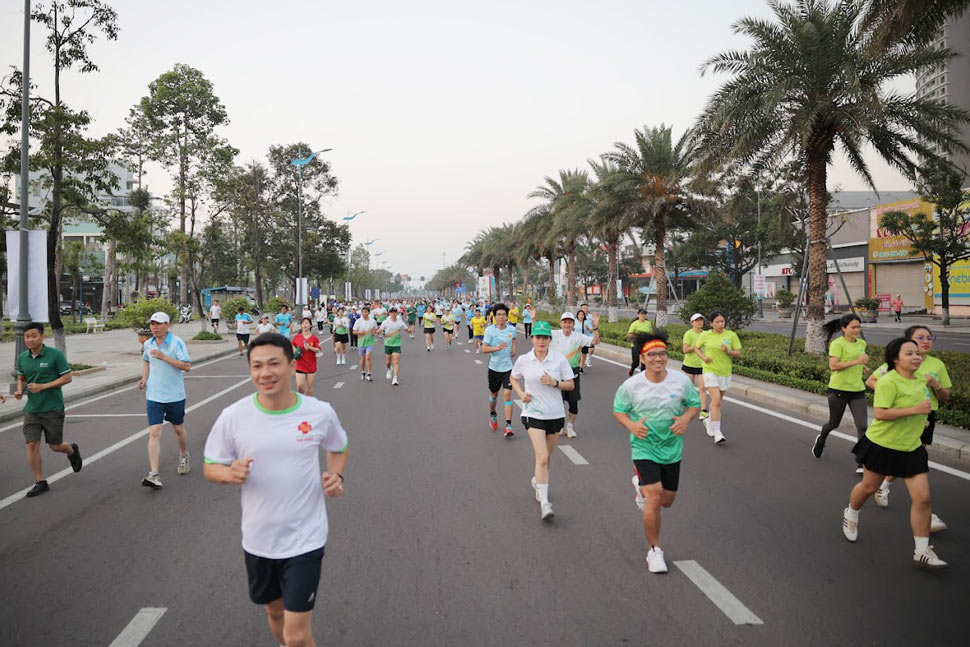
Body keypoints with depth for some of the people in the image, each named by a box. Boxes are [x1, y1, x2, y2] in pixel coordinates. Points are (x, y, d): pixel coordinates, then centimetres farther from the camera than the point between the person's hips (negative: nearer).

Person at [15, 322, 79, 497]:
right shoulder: (22, 358, 4)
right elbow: (21, 378, 19)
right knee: (32, 445, -3)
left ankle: (72, 450, 40)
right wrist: (20, 390, -3)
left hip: (53, 409, -4)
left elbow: (67, 378, -9)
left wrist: (43, 386, -18)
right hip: (31, 409, 4)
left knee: (55, 446, 5)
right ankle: (40, 482, 9)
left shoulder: (55, 355, -10)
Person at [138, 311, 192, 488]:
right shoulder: (147, 344, 5)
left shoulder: (177, 342, -10)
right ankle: (154, 475, -12)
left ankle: (183, 457, 43)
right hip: (153, 396, 3)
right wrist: (144, 378, 8)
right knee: (154, 432, -9)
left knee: (178, 429, 15)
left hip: (175, 396, -2)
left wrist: (164, 357, -23)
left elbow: (187, 366, -18)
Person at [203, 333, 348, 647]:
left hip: (305, 540, -2)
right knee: (275, 611, 24)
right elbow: (210, 467, 2)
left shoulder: (320, 412, -10)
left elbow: (338, 448, 10)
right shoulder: (233, 416, -10)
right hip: (258, 540, 2)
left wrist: (336, 475, -9)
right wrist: (230, 473, -21)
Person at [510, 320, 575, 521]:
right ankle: (544, 503, -13)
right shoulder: (523, 361, -3)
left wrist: (555, 383, -16)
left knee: (546, 458, 16)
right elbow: (513, 378, 15)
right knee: (542, 458, -14)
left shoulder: (559, 360, -4)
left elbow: (570, 384, 2)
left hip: (555, 414, 2)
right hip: (533, 413, -2)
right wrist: (521, 393, -2)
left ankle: (537, 481, 46)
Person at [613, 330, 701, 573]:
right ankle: (654, 550, 7)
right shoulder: (631, 385, -13)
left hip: (672, 449, 3)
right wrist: (631, 425, -19)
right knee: (654, 500, -12)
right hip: (644, 448, -3)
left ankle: (641, 486, 50)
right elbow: (618, 410, 1)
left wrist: (685, 418, -16)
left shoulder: (681, 380, -8)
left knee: (667, 501, 16)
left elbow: (695, 404, 6)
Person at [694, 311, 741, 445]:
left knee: (716, 401, 14)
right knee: (716, 401, -14)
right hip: (710, 371, -3)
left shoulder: (731, 335, 0)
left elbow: (738, 354, 3)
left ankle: (709, 422, 39)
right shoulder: (705, 335, -2)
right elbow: (697, 348, 15)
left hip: (725, 372, 3)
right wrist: (703, 357, -4)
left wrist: (728, 351, -17)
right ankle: (717, 433, -14)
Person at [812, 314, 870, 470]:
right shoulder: (837, 344, -12)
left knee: (862, 426, -6)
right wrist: (856, 362, -25)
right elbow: (833, 365, -24)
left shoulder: (862, 343, 9)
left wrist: (863, 367, 9)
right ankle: (821, 440, 45)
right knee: (834, 423, 12)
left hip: (858, 390, 5)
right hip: (839, 389, -5)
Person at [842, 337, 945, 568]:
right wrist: (915, 410, -30)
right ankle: (851, 515, 45)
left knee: (923, 498, -3)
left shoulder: (920, 381, 5)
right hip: (882, 445, -6)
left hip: (911, 448, 6)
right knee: (869, 487, 14)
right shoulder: (888, 382, -20)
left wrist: (921, 419, 11)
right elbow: (879, 413, -29)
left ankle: (922, 551, 7)